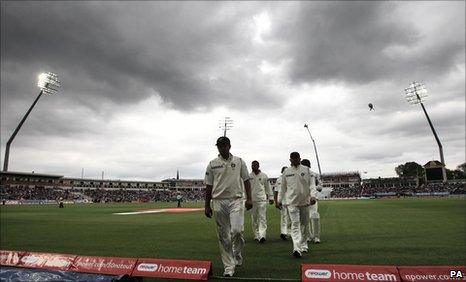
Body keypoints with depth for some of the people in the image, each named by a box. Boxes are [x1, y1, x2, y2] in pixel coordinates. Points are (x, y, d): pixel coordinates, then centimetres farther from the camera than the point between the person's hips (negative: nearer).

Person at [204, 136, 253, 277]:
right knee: (223, 236, 5)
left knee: (237, 230, -15)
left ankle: (237, 254, 16)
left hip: (236, 200, -1)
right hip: (218, 202, 1)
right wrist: (207, 206, 5)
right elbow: (208, 186, 8)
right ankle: (229, 266, 19)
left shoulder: (239, 161, 6)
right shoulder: (212, 164, 6)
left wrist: (249, 198, -1)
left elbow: (246, 180, 8)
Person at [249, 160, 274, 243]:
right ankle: (256, 235, 18)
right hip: (252, 200, 1)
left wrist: (271, 197, 10)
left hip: (262, 199, -1)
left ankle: (262, 236, -10)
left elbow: (268, 187, 11)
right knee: (254, 219, 7)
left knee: (262, 218, -8)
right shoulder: (249, 176, 5)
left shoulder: (264, 176, 5)